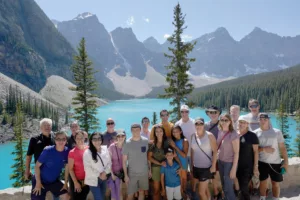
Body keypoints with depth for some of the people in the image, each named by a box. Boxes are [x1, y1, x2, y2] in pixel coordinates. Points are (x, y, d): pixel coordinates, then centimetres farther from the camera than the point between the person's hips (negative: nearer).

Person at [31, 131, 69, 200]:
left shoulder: (67, 151, -14)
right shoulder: (47, 151, -23)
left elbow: (67, 167, -3)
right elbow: (37, 166, -15)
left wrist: (65, 183, -2)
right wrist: (38, 183, -15)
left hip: (54, 181, 3)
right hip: (41, 180, -3)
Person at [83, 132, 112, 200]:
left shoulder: (105, 149, -1)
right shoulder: (87, 152, -15)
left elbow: (109, 163, 2)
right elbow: (87, 168, -16)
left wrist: (105, 172, -12)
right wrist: (99, 175, -14)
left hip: (104, 178, 5)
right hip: (93, 180, -5)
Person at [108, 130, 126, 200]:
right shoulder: (112, 147, -18)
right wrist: (112, 174, -13)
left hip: (122, 171, 3)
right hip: (114, 172, -3)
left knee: (120, 191, 17)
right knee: (114, 193, 2)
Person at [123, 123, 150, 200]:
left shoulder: (146, 141, -5)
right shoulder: (127, 143, -12)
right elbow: (124, 160, -7)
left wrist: (150, 169, 6)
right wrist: (125, 175, -9)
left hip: (144, 172, 2)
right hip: (132, 173, -2)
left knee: (141, 191, 15)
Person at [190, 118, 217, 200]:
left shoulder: (209, 135, -12)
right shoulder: (193, 136, 2)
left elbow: (215, 151, -11)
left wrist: (213, 166, -13)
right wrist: (192, 164, 10)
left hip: (206, 167, -5)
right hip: (196, 167, 5)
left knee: (201, 192, -1)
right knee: (205, 188, 19)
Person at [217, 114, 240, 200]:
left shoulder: (233, 134, -18)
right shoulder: (220, 132, 0)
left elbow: (236, 153, -17)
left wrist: (234, 169, -17)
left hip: (229, 163, -6)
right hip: (220, 161, 6)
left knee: (228, 187, 3)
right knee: (224, 186, 17)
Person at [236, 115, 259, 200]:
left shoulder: (252, 135, -8)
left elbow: (256, 151, -8)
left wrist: (256, 166, -11)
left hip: (248, 166, -4)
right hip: (238, 166, 4)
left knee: (243, 188, -2)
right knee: (242, 187, 14)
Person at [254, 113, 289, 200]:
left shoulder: (277, 132, -6)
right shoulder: (255, 133, -6)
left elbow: (282, 148, -3)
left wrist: (286, 161, -4)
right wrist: (264, 149, -20)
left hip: (275, 163, 0)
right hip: (262, 162, 0)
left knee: (275, 183, 11)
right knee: (263, 182, 13)